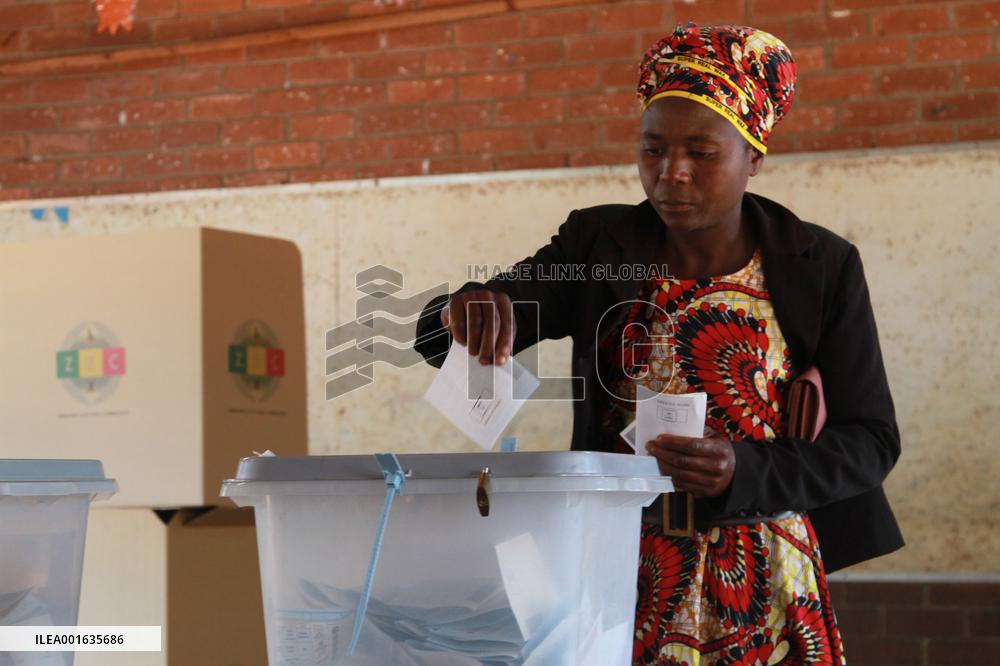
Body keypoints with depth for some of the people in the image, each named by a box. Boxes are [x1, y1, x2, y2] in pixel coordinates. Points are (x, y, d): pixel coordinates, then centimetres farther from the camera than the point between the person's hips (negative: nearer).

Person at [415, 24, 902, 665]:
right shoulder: (597, 246, 0)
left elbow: (870, 441, -3)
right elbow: (441, 342, -6)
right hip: (620, 572, 1)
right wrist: (468, 310, -31)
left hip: (763, 590, -1)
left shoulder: (822, 268, -3)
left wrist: (744, 470, -21)